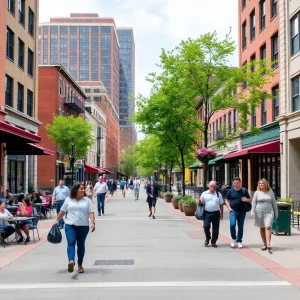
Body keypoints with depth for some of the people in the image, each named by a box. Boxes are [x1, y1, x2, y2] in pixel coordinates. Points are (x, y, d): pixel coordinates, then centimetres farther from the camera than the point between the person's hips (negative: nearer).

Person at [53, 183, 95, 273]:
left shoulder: (87, 200, 4)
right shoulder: (68, 200, 6)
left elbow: (91, 213, -2)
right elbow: (62, 211, 13)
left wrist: (93, 223, -14)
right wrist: (57, 220, 8)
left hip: (83, 226, 1)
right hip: (70, 225, 0)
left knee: (81, 245, 8)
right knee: (71, 242, -18)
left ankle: (80, 265, 17)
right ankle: (71, 261, -34)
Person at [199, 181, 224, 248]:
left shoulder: (218, 194, 11)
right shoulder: (204, 194, 5)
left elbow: (221, 204, 14)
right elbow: (200, 203, 8)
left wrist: (221, 214, 11)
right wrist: (199, 201, -16)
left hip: (216, 213, 2)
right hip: (207, 213, -2)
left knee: (215, 228, 3)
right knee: (206, 226, -11)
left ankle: (213, 242, 16)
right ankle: (208, 238, 16)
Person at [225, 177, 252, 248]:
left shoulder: (244, 190, 5)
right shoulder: (231, 191, 5)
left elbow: (250, 200, 11)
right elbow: (226, 200, 12)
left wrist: (246, 200, -12)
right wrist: (229, 208, -2)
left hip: (242, 211, 1)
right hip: (233, 211, -1)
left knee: (240, 226, 5)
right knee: (232, 225, -15)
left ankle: (239, 241, 17)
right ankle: (234, 239, 7)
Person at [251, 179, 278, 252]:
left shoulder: (270, 192, 7)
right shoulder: (257, 193, 5)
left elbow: (274, 203, 12)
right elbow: (253, 202, 3)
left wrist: (276, 212, 12)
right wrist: (252, 211, -8)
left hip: (269, 212, -1)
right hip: (259, 212, 1)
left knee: (268, 227, -15)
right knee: (262, 228, 5)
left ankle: (268, 244, -19)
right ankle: (264, 244, 13)